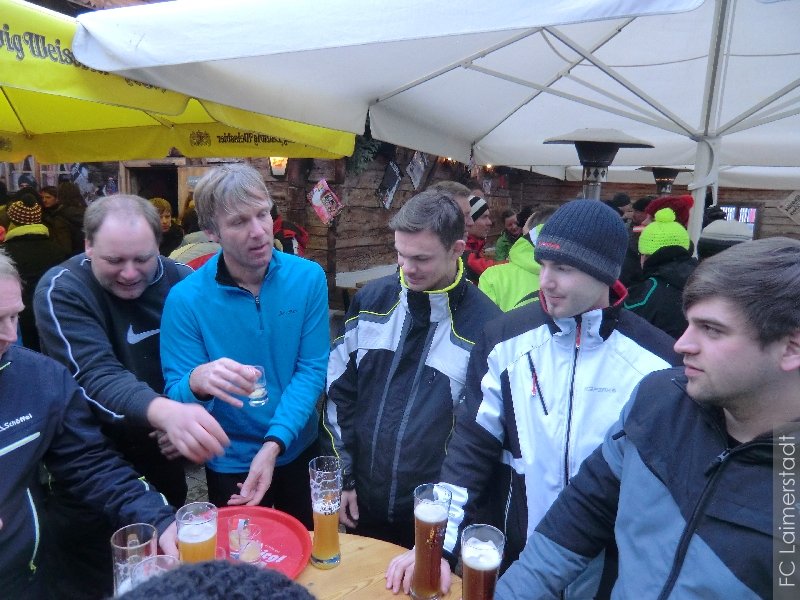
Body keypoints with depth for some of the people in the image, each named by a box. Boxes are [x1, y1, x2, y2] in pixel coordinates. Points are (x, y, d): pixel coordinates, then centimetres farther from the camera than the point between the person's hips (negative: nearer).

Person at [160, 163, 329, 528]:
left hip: (299, 451, 2)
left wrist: (273, 444, -23)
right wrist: (198, 382, -39)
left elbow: (312, 369, -12)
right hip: (230, 464, -2)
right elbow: (175, 395, -15)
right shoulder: (185, 299, -18)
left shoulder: (308, 277, -13)